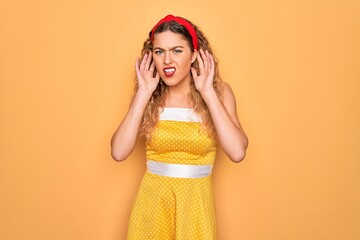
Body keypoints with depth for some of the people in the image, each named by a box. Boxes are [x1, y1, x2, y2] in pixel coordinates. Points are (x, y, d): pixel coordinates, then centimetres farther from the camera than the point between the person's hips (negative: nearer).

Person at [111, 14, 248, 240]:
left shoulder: (218, 91, -7)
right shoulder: (148, 95, -3)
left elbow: (237, 152, -20)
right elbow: (119, 152, -15)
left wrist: (207, 93, -19)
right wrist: (143, 94, -16)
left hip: (196, 202, -1)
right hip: (153, 199, 1)